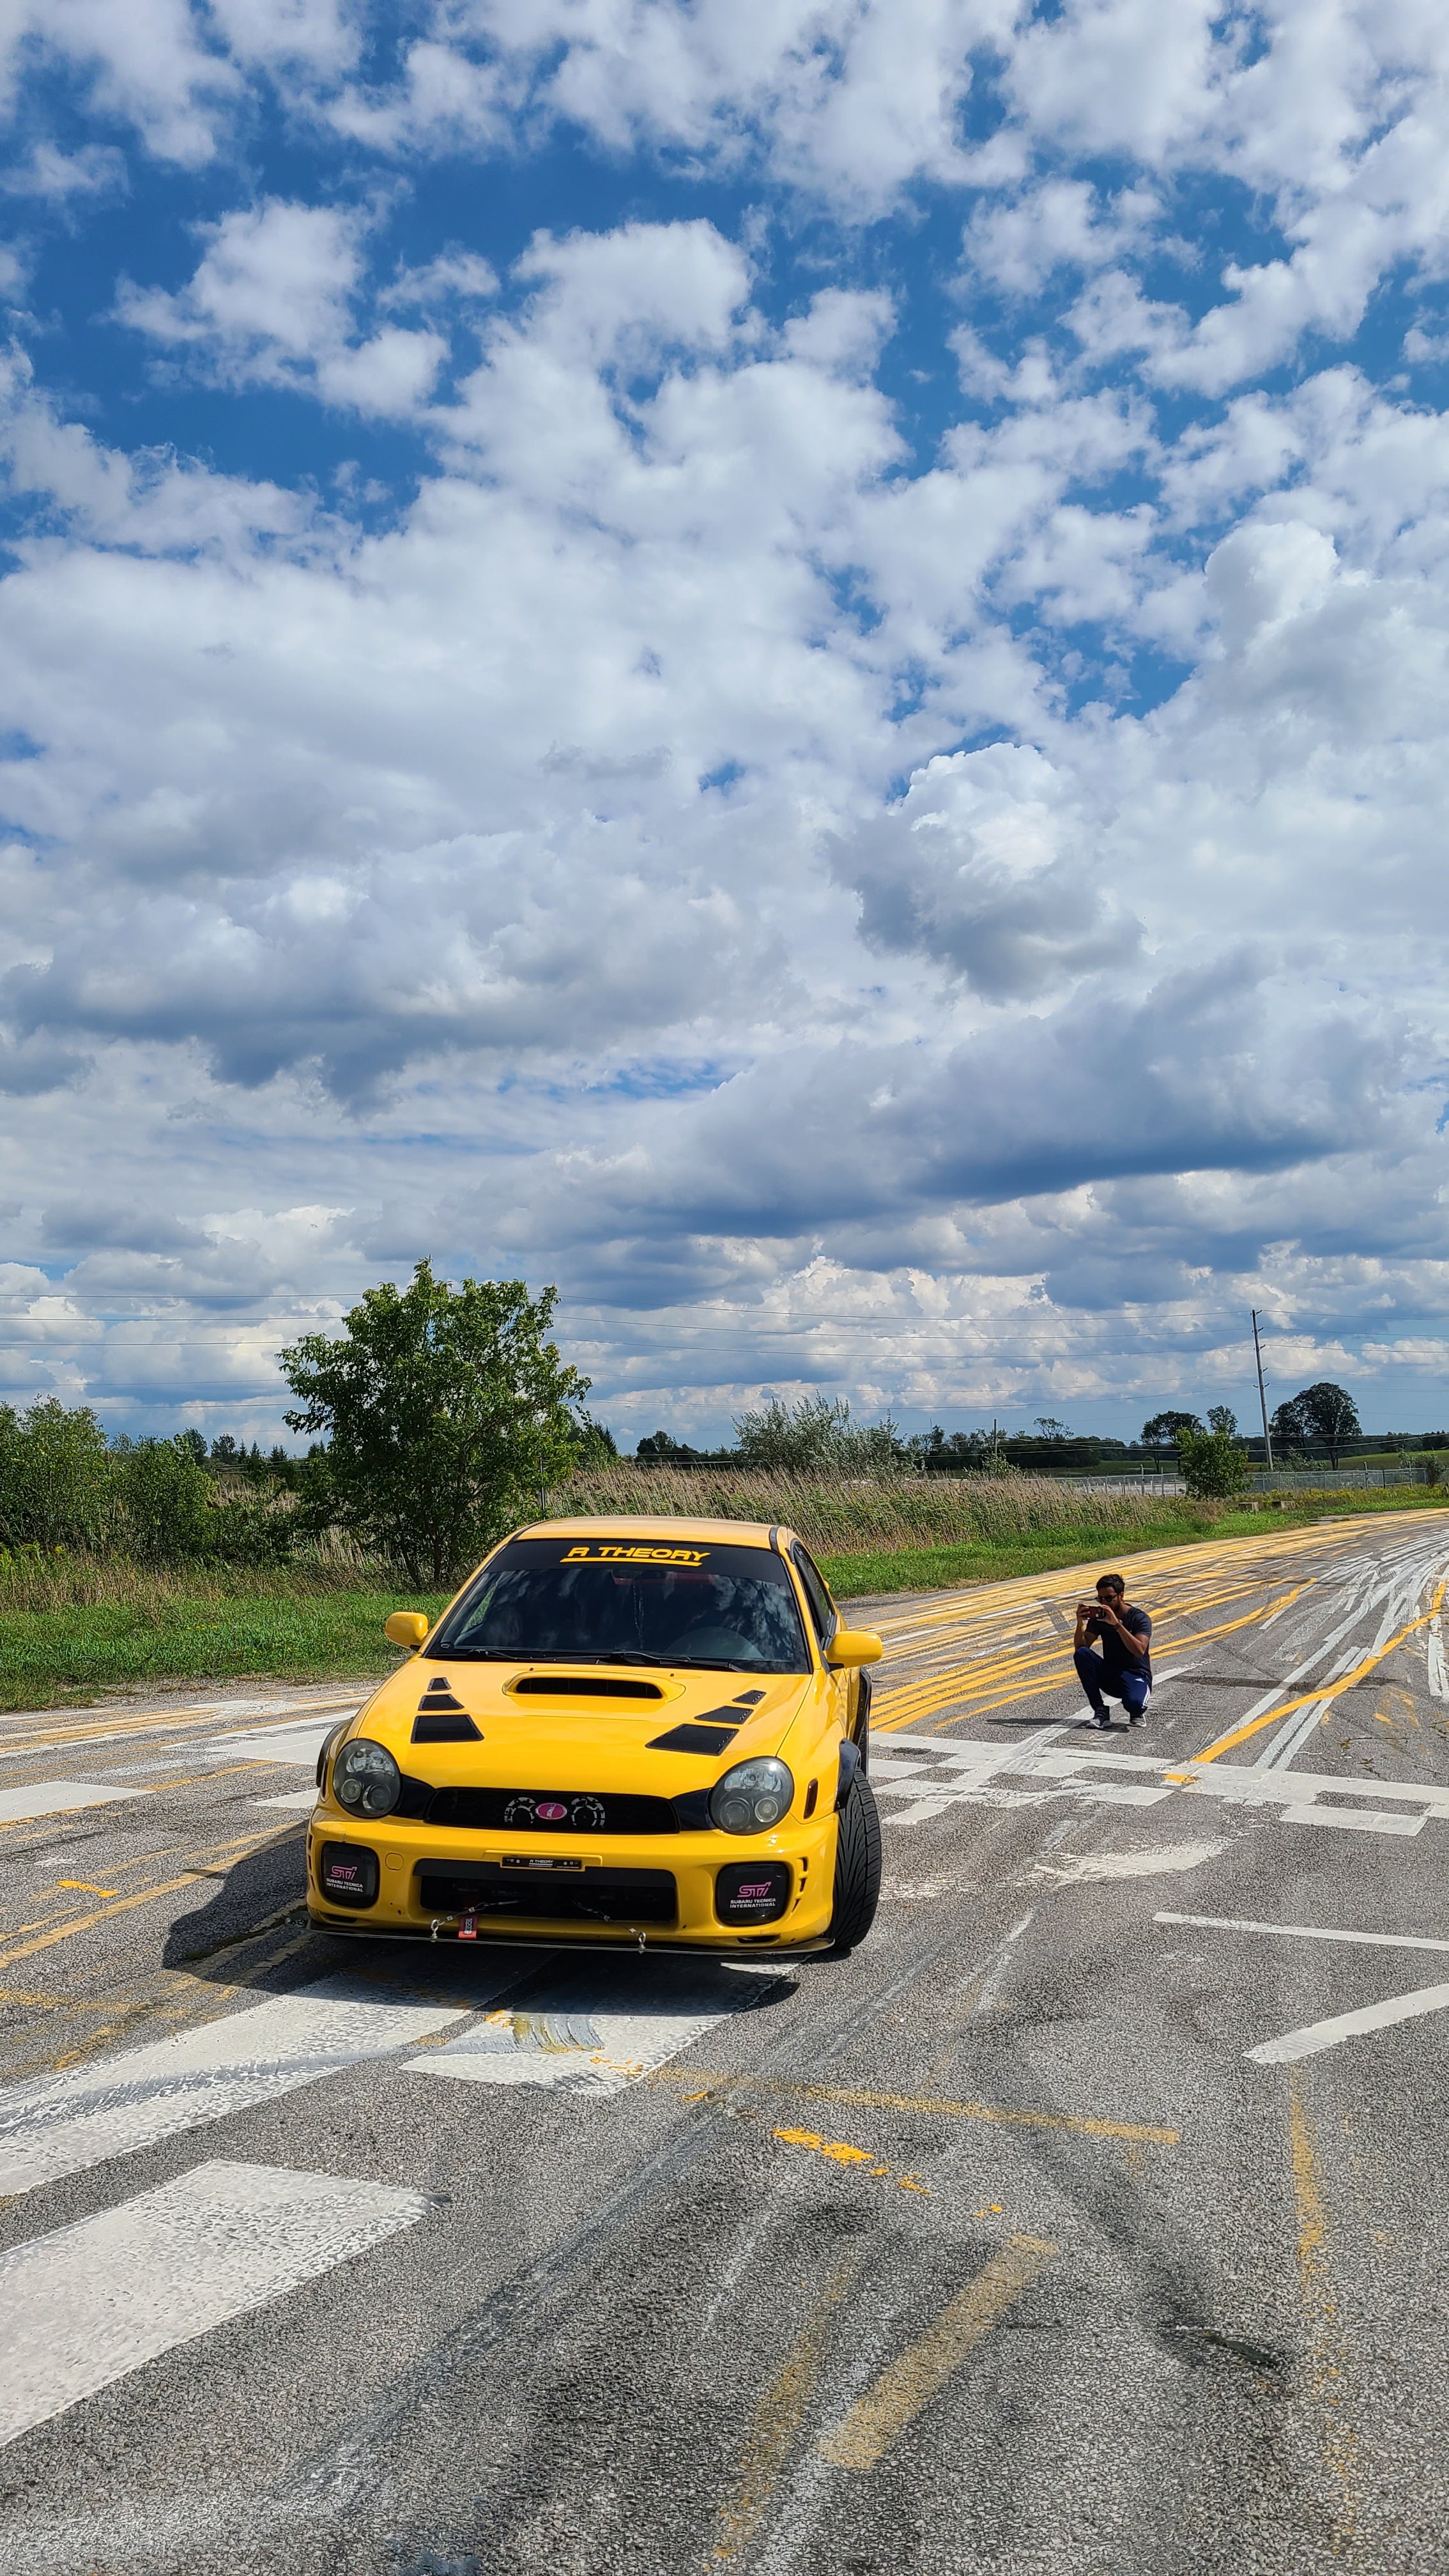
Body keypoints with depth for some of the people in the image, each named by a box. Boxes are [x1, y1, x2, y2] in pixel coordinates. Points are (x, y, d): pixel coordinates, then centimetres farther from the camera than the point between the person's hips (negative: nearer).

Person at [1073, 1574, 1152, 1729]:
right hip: (1110, 1676, 5)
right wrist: (1080, 1623, -23)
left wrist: (1117, 1624, -34)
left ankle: (1138, 1712, 3)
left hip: (1136, 1675, -4)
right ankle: (1100, 1711, -17)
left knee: (1134, 1703, -39)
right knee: (1081, 1654, -23)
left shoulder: (1139, 1618, -11)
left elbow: (1139, 1651, -28)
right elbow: (1080, 1648, -7)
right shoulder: (1099, 1617, 1)